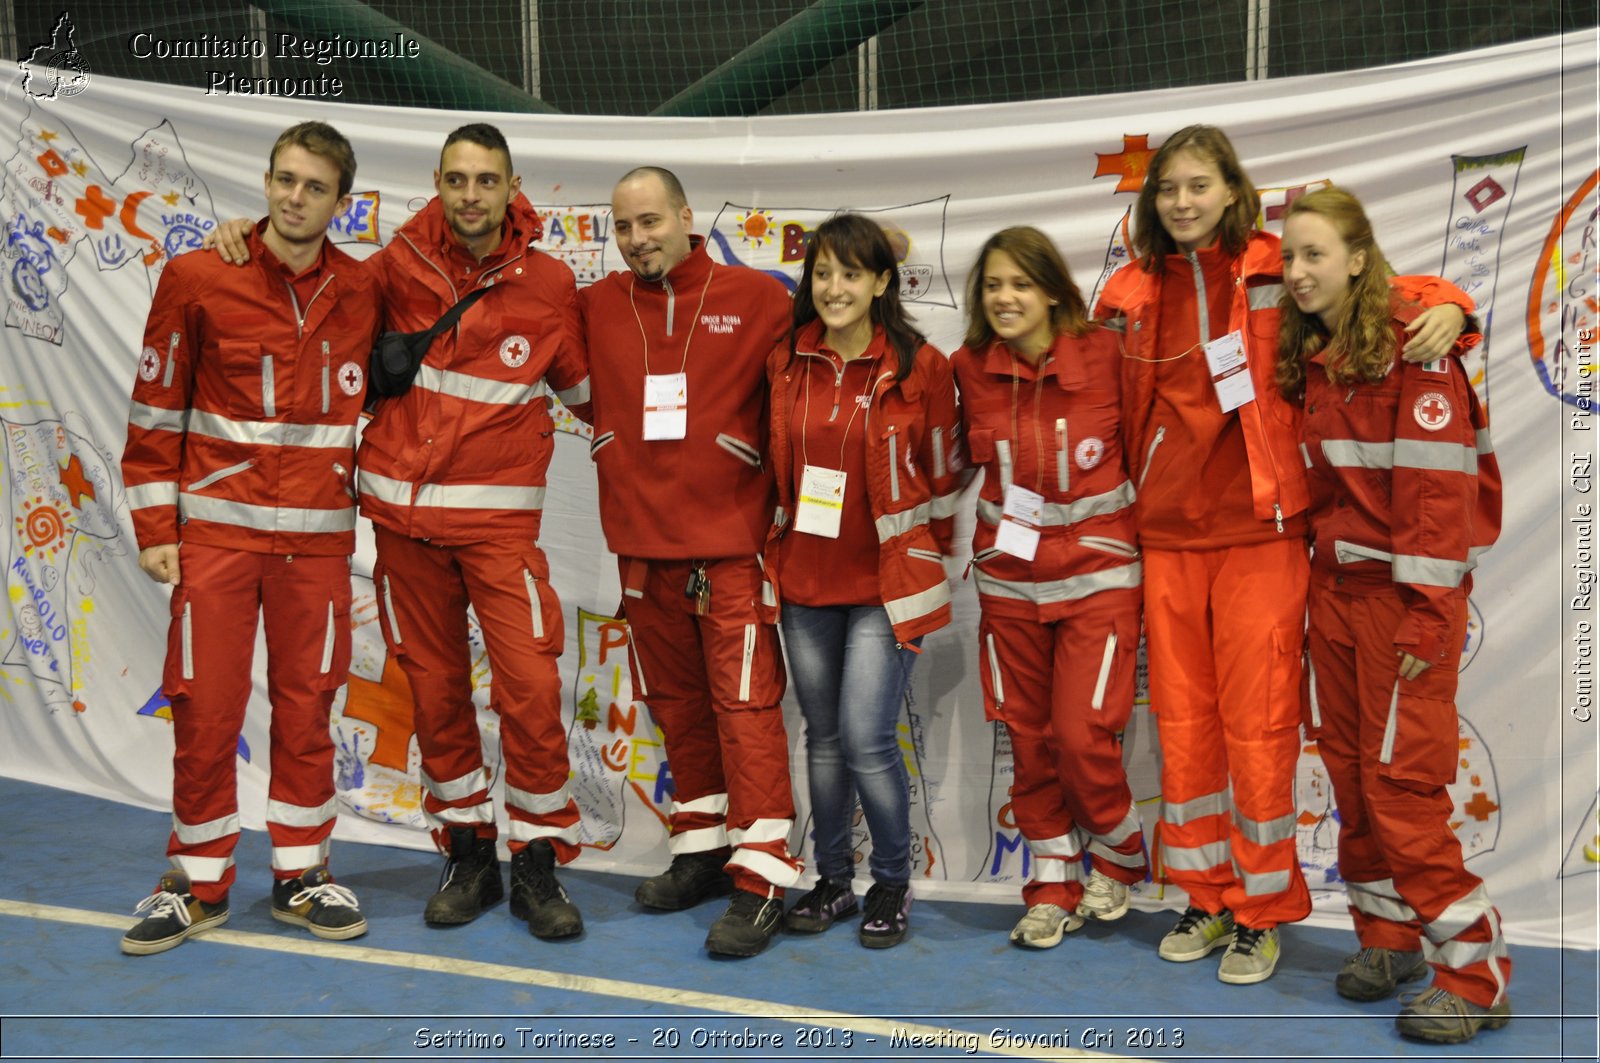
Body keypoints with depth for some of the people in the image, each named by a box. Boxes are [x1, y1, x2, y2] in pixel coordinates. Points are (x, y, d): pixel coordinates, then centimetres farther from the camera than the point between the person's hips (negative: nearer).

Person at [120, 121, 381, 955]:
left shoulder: (362, 293, 4)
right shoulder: (198, 279, -2)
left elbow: (373, 403, 13)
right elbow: (156, 409, 1)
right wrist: (154, 526, -2)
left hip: (316, 535, 2)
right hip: (216, 529, -2)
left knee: (306, 705, 8)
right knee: (205, 706, 3)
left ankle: (301, 873, 23)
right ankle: (199, 883, 19)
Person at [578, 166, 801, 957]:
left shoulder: (754, 299, -2)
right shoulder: (595, 307, 8)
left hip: (732, 542, -4)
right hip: (641, 543, 4)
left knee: (744, 706, -5)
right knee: (676, 704, 14)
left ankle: (759, 877, 2)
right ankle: (701, 850, 29)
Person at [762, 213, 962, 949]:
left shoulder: (919, 366, -8)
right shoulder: (786, 361, 3)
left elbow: (942, 478, -1)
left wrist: (927, 571, 2)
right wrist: (776, 550, 12)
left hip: (884, 583, -4)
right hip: (804, 581, 4)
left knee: (867, 739, -7)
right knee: (823, 736, 12)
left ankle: (893, 881, 15)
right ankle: (833, 879, 27)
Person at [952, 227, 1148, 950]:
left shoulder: (1104, 355, -10)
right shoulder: (970, 370, -1)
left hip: (1096, 575, -3)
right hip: (1009, 579, 3)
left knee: (1082, 735, -7)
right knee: (1028, 737, 9)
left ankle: (1117, 856, 23)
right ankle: (1052, 881, 27)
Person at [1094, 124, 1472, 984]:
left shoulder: (1277, 274, -2)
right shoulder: (1133, 295, 8)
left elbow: (1389, 289, 3)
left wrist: (1444, 306, -18)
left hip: (1258, 533, -4)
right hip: (1166, 536, 4)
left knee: (1257, 723, -1)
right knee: (1182, 720, 10)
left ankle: (1262, 911, 15)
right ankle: (1208, 896, 25)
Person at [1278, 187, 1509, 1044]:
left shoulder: (1414, 343, -13)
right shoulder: (1308, 355, 10)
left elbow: (1439, 482, -17)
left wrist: (1429, 614, -19)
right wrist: (1322, 571, 6)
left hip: (1406, 587, -7)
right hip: (1336, 582, 7)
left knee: (1401, 777, -7)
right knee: (1348, 764, 11)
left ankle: (1474, 972, 5)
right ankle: (1387, 933, 26)